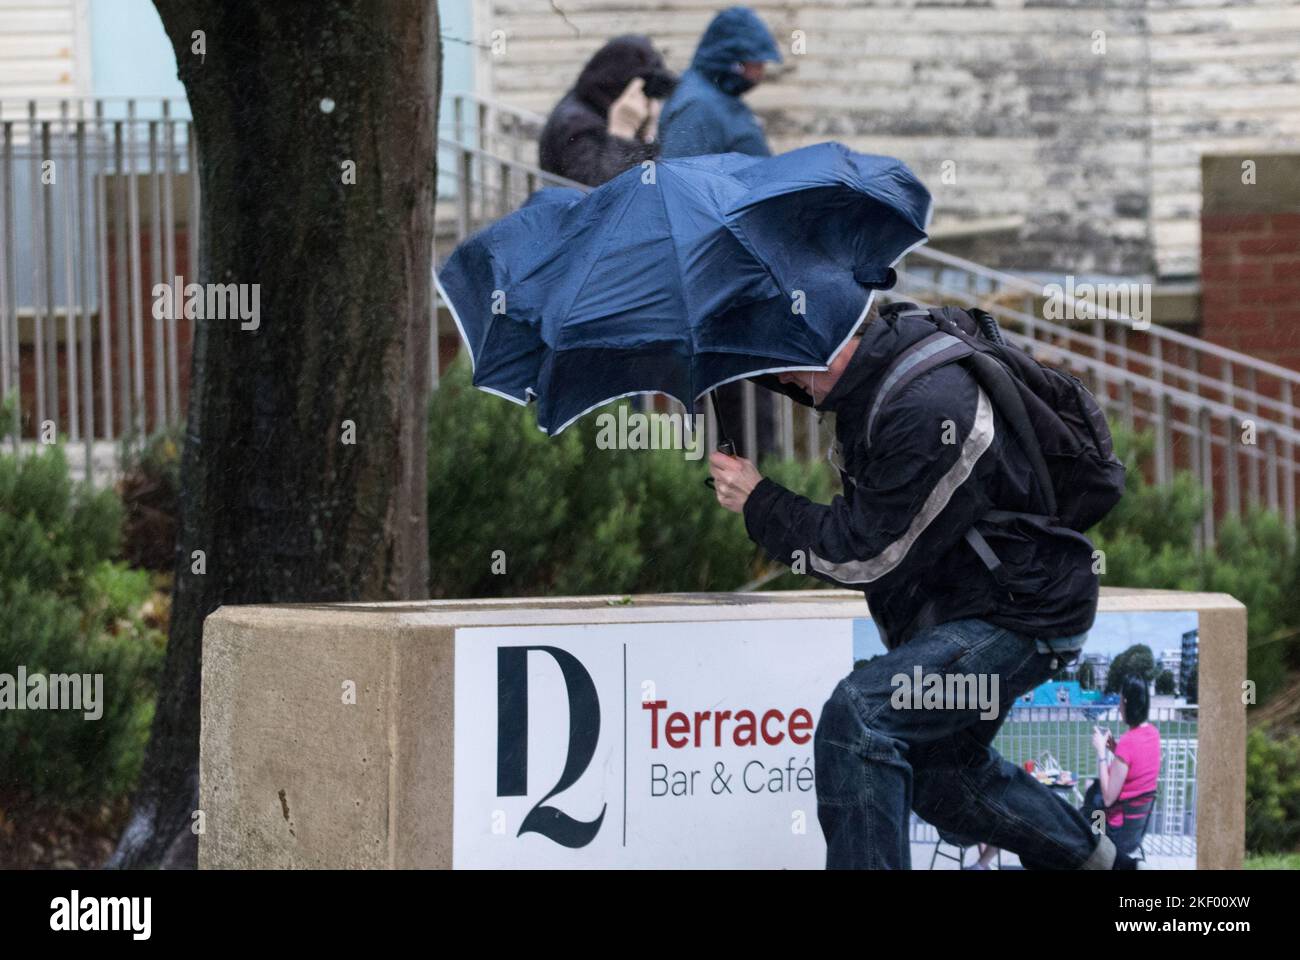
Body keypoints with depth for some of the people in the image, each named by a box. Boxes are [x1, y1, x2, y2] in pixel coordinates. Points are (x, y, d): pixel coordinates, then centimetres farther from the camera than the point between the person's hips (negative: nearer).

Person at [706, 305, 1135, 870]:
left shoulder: (929, 415, -32)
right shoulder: (891, 341, -4)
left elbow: (869, 558, -24)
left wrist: (758, 504, -16)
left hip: (1020, 621, -10)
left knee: (857, 718, -25)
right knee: (943, 773, 25)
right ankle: (1091, 860, 44)